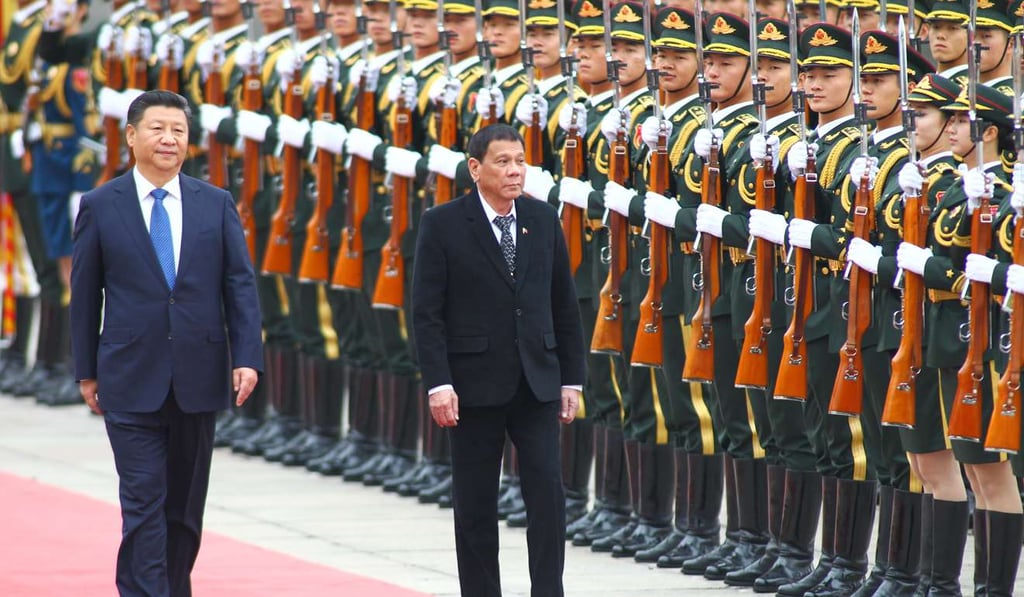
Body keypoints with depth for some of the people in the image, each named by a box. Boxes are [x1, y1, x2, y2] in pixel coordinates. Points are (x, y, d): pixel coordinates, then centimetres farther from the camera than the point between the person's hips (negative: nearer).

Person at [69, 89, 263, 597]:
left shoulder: (216, 205, 7)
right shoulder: (100, 207, 2)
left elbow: (240, 284, 4)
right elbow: (85, 293, 6)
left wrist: (247, 358, -7)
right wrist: (87, 371, 5)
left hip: (197, 378, 3)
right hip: (132, 382, -3)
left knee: (185, 507, 10)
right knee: (144, 505, -9)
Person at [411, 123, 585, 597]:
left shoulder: (543, 220, 7)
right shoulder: (443, 225, -4)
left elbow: (564, 305, 11)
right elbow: (426, 312, -7)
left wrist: (571, 379, 7)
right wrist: (438, 384, -14)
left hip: (537, 383, 2)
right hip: (474, 384, -2)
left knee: (548, 490, -8)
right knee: (475, 504, 4)